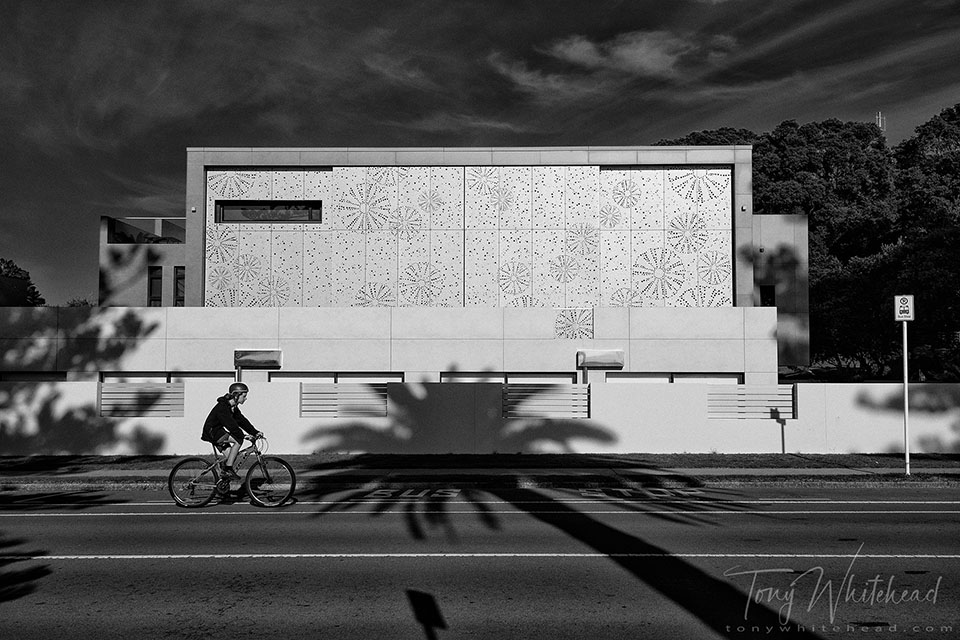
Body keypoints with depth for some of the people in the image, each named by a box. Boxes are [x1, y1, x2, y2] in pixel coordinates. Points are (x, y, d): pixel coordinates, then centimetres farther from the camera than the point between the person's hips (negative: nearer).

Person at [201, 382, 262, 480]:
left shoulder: (234, 408, 8)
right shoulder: (222, 407, -22)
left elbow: (242, 421, 7)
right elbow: (230, 424, -29)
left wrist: (255, 432, -1)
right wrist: (242, 435, -32)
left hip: (218, 432, 10)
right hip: (211, 432, -10)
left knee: (232, 456, 5)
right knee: (238, 440, -22)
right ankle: (228, 469, -18)